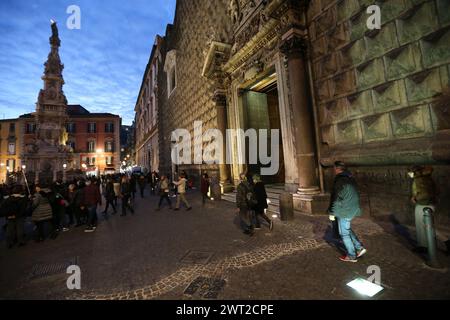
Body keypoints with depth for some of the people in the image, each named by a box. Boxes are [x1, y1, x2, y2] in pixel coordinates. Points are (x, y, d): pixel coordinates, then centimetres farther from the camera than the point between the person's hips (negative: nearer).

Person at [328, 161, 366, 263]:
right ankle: (359, 248, 26)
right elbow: (355, 195, 16)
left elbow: (336, 199, -21)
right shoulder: (351, 178, 6)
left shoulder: (340, 180, -22)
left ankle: (352, 256, 18)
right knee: (347, 229, 26)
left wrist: (332, 213, -12)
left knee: (344, 233, 7)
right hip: (353, 209, 9)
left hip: (344, 211, -9)